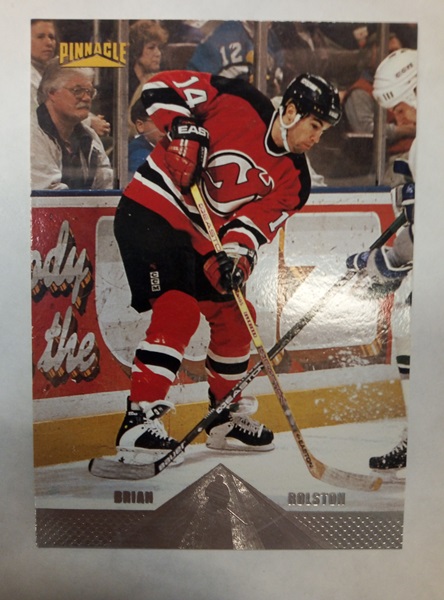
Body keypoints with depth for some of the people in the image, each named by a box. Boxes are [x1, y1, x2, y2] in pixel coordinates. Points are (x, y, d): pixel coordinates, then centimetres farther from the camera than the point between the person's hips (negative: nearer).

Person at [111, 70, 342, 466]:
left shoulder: (293, 178, 4)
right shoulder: (238, 103, -10)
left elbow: (260, 219, -6)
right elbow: (162, 85, -6)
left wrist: (236, 254, -25)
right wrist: (183, 129, -22)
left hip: (203, 243, 7)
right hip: (150, 211, -7)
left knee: (234, 317, 9)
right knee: (179, 310, -21)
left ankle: (226, 420, 26)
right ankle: (138, 422, -12)